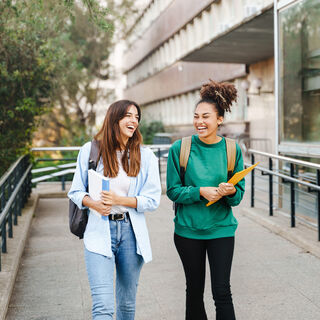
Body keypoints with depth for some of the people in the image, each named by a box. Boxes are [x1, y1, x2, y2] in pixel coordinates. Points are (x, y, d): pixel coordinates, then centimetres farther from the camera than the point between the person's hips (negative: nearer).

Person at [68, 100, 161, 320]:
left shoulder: (146, 156, 3)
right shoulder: (90, 150, 2)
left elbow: (153, 201, -1)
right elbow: (76, 192, 7)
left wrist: (119, 200, -14)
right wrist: (92, 203, -15)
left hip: (131, 232, 2)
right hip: (99, 231, -2)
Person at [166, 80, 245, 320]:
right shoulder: (180, 148, -6)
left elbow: (239, 194, 2)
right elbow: (173, 191, -4)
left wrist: (230, 191, -21)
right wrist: (200, 191, -19)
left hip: (221, 228, 0)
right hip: (188, 228, 0)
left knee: (222, 292, -1)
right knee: (195, 289, 13)